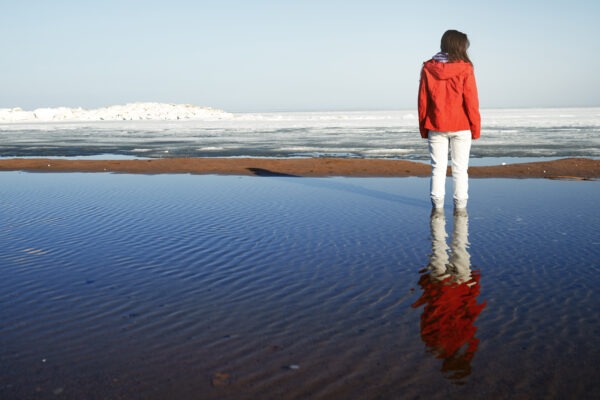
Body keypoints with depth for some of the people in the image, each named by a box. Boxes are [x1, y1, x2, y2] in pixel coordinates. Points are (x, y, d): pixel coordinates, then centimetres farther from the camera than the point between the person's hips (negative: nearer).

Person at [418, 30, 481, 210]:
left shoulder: (428, 68, -1)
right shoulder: (465, 69, -9)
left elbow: (422, 101, 2)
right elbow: (471, 102, -8)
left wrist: (423, 128, 9)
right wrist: (475, 128, 1)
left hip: (435, 127, 2)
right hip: (461, 127, -2)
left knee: (438, 168, 8)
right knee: (460, 169, 6)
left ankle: (437, 207, 8)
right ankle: (460, 207, 9)